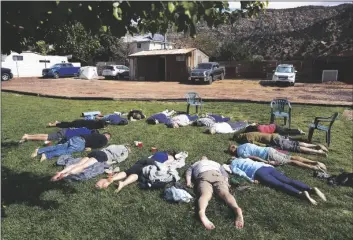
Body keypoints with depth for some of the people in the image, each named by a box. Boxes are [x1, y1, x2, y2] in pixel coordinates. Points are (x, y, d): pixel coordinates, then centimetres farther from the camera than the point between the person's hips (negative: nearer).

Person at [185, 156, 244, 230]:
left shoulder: (196, 164, 41)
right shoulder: (216, 163, 44)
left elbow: (188, 171, 24)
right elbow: (224, 173, 29)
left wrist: (188, 182, 12)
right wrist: (226, 182, 18)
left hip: (203, 175, -1)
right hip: (217, 174, 2)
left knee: (205, 194, -28)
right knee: (225, 193, -20)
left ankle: (202, 212, -60)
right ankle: (237, 209, -52)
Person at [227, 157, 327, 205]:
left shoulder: (232, 164, 20)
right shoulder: (245, 159, 40)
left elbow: (240, 172, 1)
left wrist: (250, 179, -6)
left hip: (259, 172, -6)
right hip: (268, 167, 6)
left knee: (280, 185, -22)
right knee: (289, 181, -9)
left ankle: (302, 194, -43)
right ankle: (312, 189, -26)